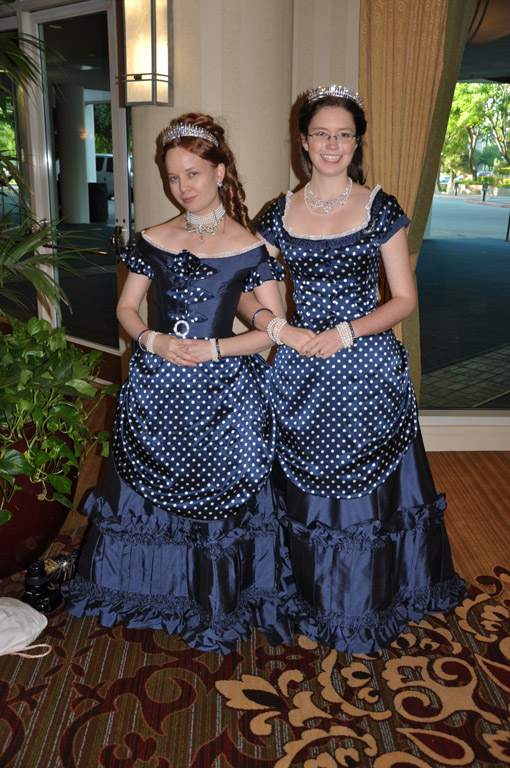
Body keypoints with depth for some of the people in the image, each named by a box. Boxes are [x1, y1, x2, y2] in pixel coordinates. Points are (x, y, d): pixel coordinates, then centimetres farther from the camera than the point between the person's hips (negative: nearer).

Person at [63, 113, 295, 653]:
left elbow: (275, 329, -5)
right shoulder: (155, 240, 5)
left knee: (222, 494, 4)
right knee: (150, 487, 13)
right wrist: (152, 340, -9)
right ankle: (158, 588, 38)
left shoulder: (248, 247, -4)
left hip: (223, 391, -3)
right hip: (156, 386, 3)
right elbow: (126, 308, 11)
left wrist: (212, 348, -15)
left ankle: (221, 600, 26)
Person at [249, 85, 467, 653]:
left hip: (367, 370, -2)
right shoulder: (281, 214, 5)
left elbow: (405, 298, -2)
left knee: (369, 485, 6)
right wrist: (280, 329, -12)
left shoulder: (380, 210, -1)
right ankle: (313, 600, 33)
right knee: (304, 490, 10)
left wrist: (346, 333, -15)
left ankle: (367, 609, 29)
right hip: (301, 371, 2)